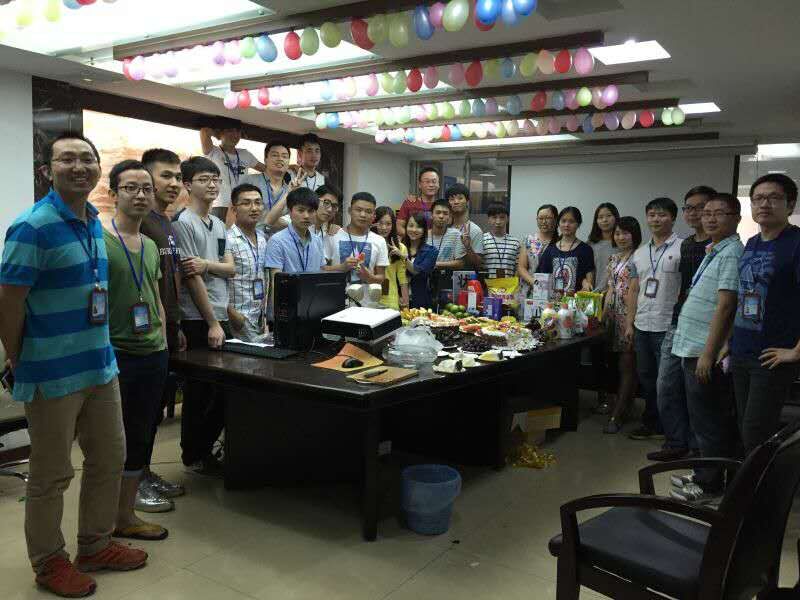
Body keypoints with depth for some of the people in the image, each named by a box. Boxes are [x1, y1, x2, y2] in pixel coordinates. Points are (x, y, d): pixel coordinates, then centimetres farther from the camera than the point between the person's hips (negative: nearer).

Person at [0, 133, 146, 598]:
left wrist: (103, 350, 14)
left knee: (110, 459, 17)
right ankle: (49, 561, 29)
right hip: (54, 373, -8)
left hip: (100, 365, 8)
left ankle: (96, 545, 36)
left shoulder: (96, 223, 7)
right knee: (52, 475, 9)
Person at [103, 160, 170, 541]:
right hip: (116, 355, -7)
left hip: (153, 353, 7)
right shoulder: (98, 240, -10)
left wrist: (163, 342, 14)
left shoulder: (151, 246, 12)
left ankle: (126, 513, 28)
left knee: (141, 438, 14)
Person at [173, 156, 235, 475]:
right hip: (198, 320, -8)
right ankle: (194, 457, 16)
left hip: (219, 316, 8)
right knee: (200, 390, 2)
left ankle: (207, 446, 27)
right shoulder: (183, 223, -10)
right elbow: (191, 277, -15)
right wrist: (212, 323, -15)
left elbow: (231, 269, 8)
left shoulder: (219, 224, 15)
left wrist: (206, 263, -15)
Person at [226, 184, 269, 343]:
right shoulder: (227, 240, -13)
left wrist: (265, 314, 14)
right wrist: (233, 315, -16)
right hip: (241, 322, -7)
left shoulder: (262, 238, 12)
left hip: (260, 320, 7)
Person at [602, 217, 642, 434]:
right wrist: (603, 314, 14)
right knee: (620, 365, 11)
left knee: (626, 366, -4)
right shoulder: (614, 258, 16)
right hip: (614, 316, 7)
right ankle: (623, 405, 22)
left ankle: (616, 415, -3)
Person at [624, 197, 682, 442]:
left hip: (668, 327, -7)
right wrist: (629, 323, 10)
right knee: (646, 377, 15)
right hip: (642, 326, 7)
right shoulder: (640, 253, 13)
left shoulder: (682, 249, -7)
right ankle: (652, 423, 28)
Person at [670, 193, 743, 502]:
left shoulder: (731, 254, -14)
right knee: (705, 420, 17)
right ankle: (705, 476, 29)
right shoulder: (714, 252, 16)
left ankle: (708, 484, 12)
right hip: (694, 350, 10)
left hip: (705, 353, -10)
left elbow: (725, 307, -21)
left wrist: (708, 354, -22)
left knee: (707, 421, 1)